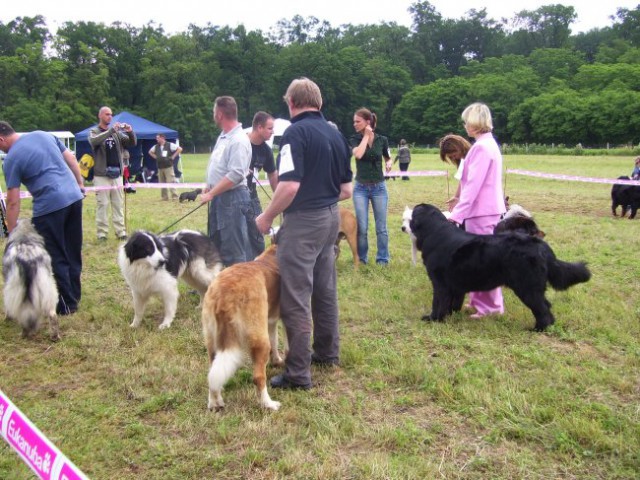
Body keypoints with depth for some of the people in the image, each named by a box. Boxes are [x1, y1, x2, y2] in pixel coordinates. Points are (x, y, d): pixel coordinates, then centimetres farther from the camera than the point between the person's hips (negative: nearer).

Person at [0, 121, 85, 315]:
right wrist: (80, 184, 25)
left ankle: (66, 305, 11)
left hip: (50, 205, -7)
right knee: (73, 252, 16)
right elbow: (71, 158, 15)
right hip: (74, 197, 7)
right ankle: (74, 295, 27)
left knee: (55, 257, 5)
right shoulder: (43, 135, 12)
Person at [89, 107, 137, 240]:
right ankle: (102, 233, 1)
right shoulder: (94, 132, 2)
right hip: (101, 175, -4)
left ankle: (120, 231, 9)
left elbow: (132, 143, 6)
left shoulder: (117, 132, 13)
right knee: (102, 204, -3)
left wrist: (130, 132, -14)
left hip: (117, 174, 4)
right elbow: (94, 141, -21)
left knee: (118, 204, 6)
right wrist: (111, 130, -28)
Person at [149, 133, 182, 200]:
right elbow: (150, 152, 29)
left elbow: (180, 149, -9)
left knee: (171, 182, -11)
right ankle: (164, 197, 16)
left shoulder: (170, 145, -4)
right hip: (160, 167, 6)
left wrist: (173, 157, -8)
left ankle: (175, 196, -9)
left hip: (168, 167, -6)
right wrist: (156, 157, 13)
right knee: (162, 183, 8)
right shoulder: (156, 146, 11)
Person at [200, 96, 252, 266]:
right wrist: (208, 188, 11)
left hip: (232, 197, -10)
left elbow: (235, 175, -24)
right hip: (219, 196, 10)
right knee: (216, 243, 17)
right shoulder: (223, 136, 13)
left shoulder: (239, 140, -17)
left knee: (234, 250, -6)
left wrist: (211, 194, -20)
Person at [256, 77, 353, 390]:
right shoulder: (336, 134, 10)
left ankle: (298, 372, 2)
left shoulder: (296, 132, -13)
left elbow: (290, 186, -23)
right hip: (331, 217, 9)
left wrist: (266, 217, -10)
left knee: (296, 297, -3)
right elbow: (346, 190, 12)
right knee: (325, 289, 19)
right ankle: (327, 352, 32)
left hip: (303, 221, -8)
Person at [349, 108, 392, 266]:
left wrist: (389, 164, -8)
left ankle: (382, 259, 16)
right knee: (361, 227, -1)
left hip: (379, 187, 0)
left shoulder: (382, 140, 0)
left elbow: (388, 158, 14)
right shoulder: (354, 139, -2)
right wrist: (366, 136, -14)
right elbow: (358, 154, -23)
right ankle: (361, 258, 15)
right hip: (361, 188, 0)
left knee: (381, 227, 4)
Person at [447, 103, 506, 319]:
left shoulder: (482, 147, -17)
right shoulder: (488, 143, 13)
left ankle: (489, 306, 7)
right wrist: (461, 202, 23)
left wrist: (456, 214, -22)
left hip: (482, 211, -10)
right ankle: (479, 300, 24)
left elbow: (473, 185, -22)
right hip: (485, 208, 10)